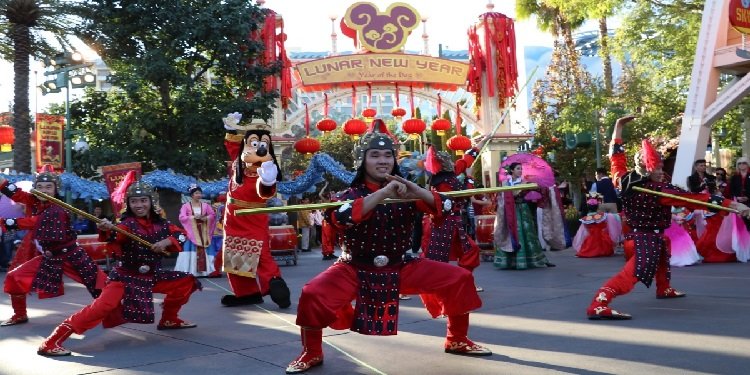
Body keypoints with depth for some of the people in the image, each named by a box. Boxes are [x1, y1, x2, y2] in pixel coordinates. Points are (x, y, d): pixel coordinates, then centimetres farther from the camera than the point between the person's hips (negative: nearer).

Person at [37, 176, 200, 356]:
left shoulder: (160, 223, 0)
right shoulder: (127, 224, -16)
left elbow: (181, 235, 2)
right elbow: (115, 236, -37)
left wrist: (167, 241, -18)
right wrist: (107, 231, -60)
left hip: (151, 276, 6)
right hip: (125, 277, -6)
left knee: (186, 281, 9)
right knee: (103, 306, -28)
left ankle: (169, 320, 27)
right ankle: (51, 342, -26)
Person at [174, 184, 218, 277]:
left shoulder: (205, 205, 9)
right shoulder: (186, 206, 2)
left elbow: (213, 215, 4)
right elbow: (182, 217, -9)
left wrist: (206, 218, -14)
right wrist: (193, 217, -17)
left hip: (204, 232, 2)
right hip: (191, 232, -2)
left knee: (204, 250, -3)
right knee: (192, 250, -9)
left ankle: (204, 269, -1)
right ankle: (189, 271, -8)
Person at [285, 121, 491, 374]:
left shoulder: (405, 192, -2)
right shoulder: (351, 194, -11)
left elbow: (446, 207, -9)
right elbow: (339, 217, -34)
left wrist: (417, 191, -28)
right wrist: (382, 193, -39)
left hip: (401, 267, 3)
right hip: (356, 269, -3)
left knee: (460, 279, -4)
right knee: (313, 295, -26)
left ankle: (457, 341, 19)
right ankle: (311, 354, 2)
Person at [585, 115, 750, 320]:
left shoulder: (626, 180, -7)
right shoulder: (660, 190, -23)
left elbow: (616, 157, 6)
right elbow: (694, 199, -26)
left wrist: (618, 127, 11)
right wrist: (732, 204, -26)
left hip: (636, 235, 10)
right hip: (649, 239, -10)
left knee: (662, 255, 37)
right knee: (631, 273, -22)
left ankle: (664, 289, 59)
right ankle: (598, 305, -37)